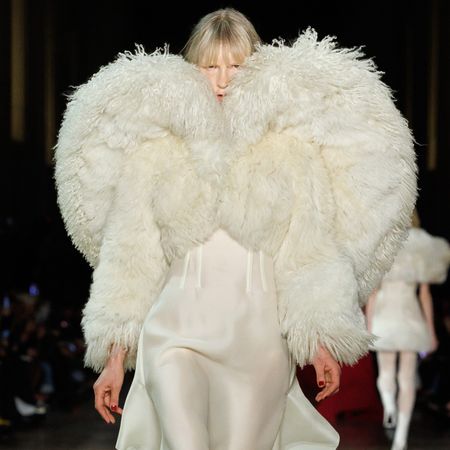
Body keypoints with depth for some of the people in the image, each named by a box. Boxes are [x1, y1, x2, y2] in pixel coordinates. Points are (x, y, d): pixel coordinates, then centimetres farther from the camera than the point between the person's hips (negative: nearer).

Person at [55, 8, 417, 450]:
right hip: (177, 329, 0)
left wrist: (321, 339, -1)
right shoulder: (153, 146, 7)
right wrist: (114, 357, 5)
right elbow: (129, 255, 8)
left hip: (260, 335, 1)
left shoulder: (291, 146, 6)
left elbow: (310, 250, 6)